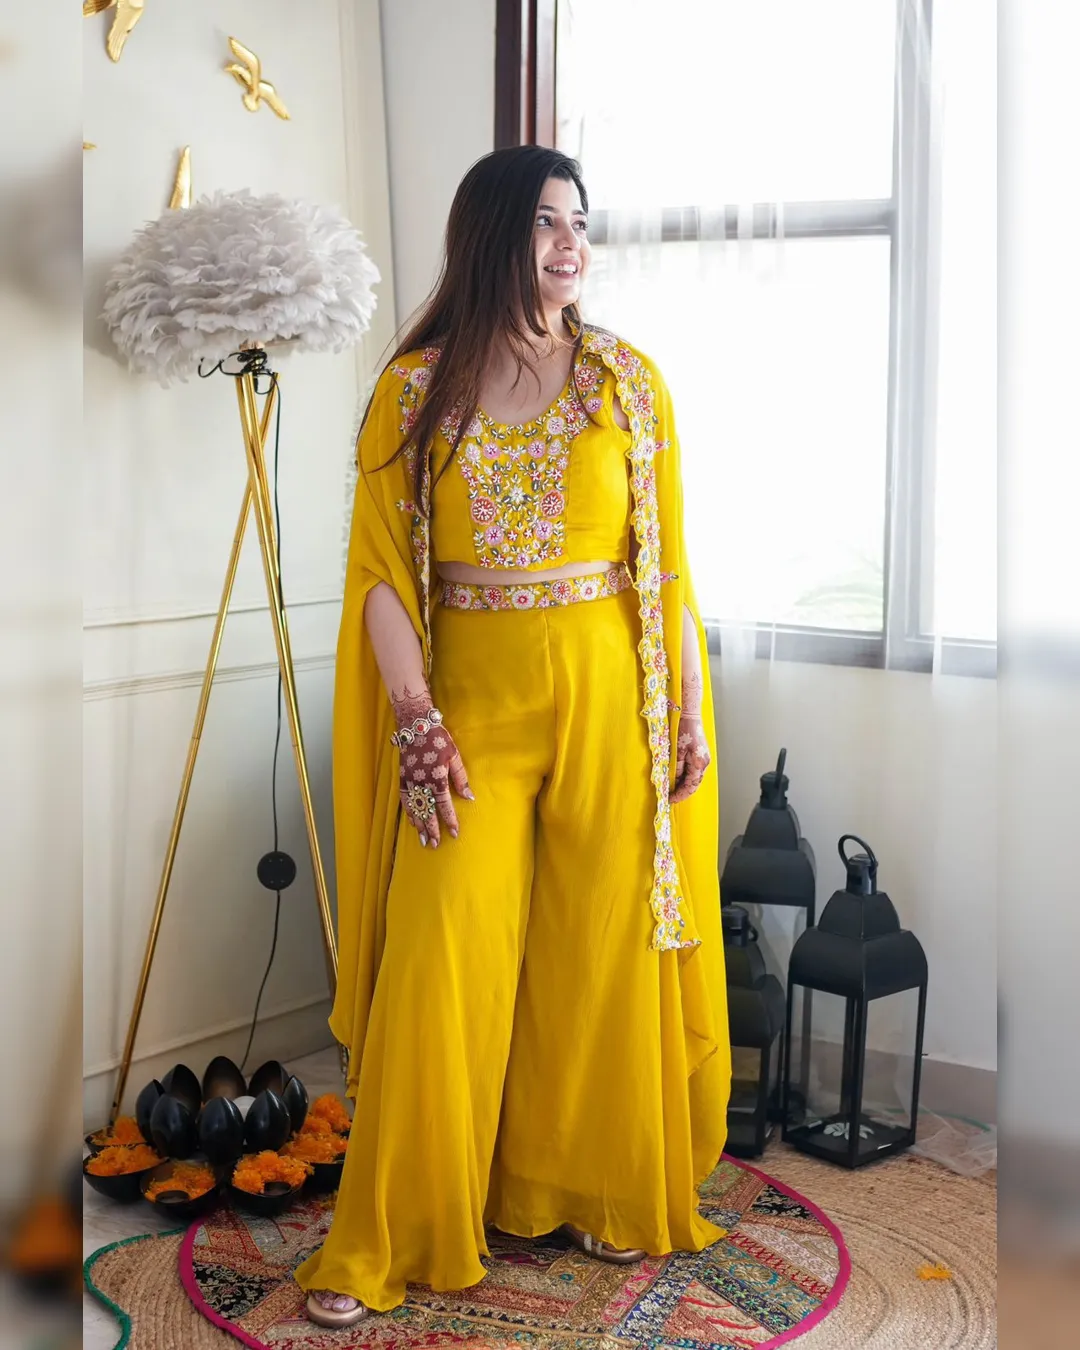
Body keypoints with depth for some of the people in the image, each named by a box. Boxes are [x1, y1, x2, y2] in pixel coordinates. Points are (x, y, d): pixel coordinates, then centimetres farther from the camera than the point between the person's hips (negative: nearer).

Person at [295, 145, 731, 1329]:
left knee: (601, 950, 7)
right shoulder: (415, 389, 2)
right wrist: (415, 717, -10)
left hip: (607, 700, 1)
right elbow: (381, 568, -1)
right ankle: (387, 1240, 11)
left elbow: (666, 560, 5)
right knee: (437, 961, -3)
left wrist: (689, 712, 2)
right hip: (472, 708, -1)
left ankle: (598, 1193, 27)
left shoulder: (627, 379, 5)